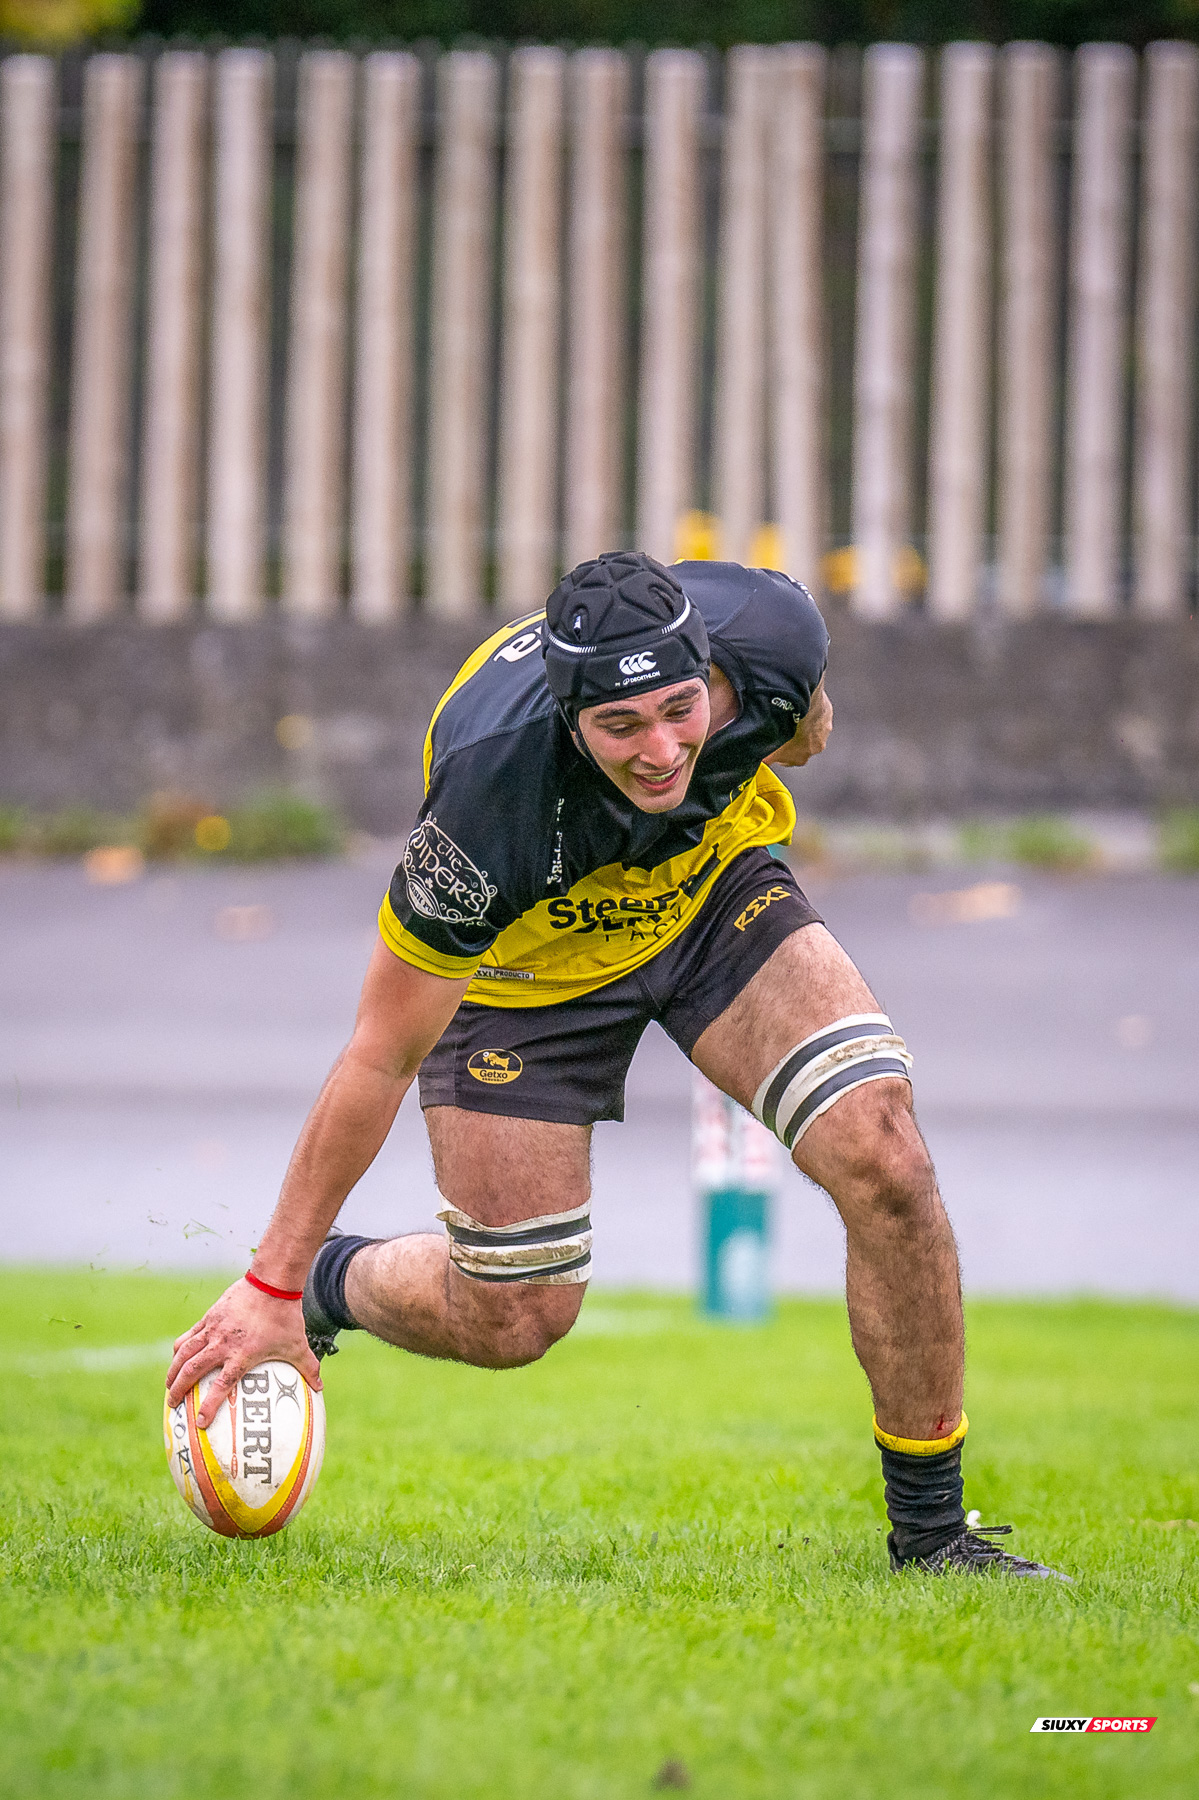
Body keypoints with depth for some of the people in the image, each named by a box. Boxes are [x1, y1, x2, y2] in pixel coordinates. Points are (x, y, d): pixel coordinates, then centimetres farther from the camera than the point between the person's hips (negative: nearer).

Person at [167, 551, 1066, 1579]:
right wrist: (276, 1282, -24)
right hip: (524, 959, -3)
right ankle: (321, 1284, 34)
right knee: (511, 1318, 0)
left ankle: (930, 1528, -3)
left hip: (716, 884, 3)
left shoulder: (769, 638, -34)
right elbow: (383, 1056, -29)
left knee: (884, 1158, -18)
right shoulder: (495, 792, -40)